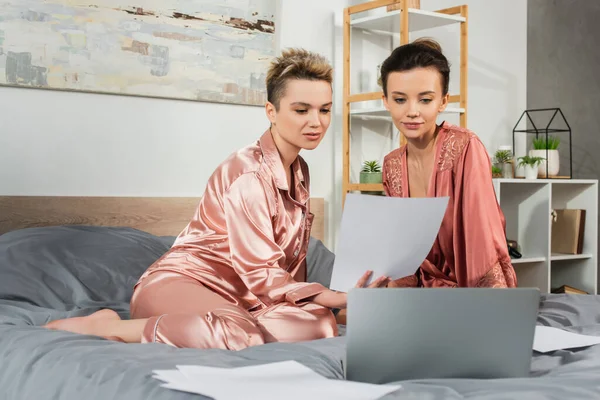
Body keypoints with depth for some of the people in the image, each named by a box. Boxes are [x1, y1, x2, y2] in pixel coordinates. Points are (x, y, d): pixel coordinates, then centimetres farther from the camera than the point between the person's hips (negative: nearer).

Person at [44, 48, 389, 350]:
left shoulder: (300, 171, 12)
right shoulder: (248, 172, -17)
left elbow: (292, 260, 18)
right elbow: (261, 274, -20)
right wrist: (341, 298, -27)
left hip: (233, 298, 8)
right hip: (178, 282, -8)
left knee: (321, 323, -21)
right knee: (237, 331, -41)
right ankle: (100, 326, -19)